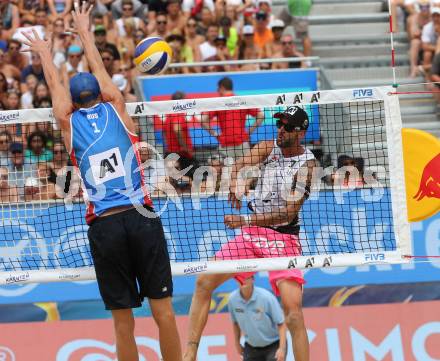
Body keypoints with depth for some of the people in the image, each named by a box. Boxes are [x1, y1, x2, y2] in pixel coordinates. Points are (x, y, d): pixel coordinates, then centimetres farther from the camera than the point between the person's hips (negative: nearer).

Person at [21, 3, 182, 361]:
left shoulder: (69, 122, 8)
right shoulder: (116, 108, 8)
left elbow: (56, 86, 28)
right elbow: (100, 71, 27)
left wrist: (45, 53, 46)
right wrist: (84, 32, 42)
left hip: (104, 226, 0)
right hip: (141, 217, 0)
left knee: (123, 321, 2)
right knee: (163, 308, 2)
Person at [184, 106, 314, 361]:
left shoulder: (306, 163, -11)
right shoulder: (269, 148, 4)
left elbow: (288, 212, -18)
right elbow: (240, 164, -14)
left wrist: (245, 221, -23)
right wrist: (235, 186, -37)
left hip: (283, 237, -5)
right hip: (252, 233, 5)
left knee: (292, 307, -21)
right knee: (204, 283, -4)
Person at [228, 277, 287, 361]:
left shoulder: (266, 297, -23)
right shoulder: (232, 299, -11)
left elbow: (281, 324, -18)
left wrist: (282, 348, -26)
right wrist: (237, 343, 15)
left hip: (273, 345, -4)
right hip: (251, 347, 4)